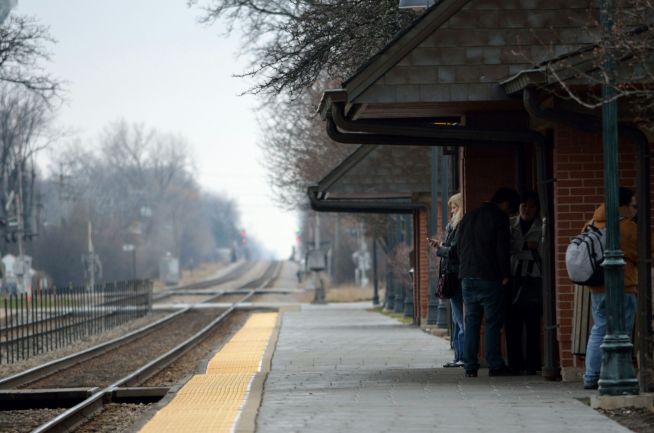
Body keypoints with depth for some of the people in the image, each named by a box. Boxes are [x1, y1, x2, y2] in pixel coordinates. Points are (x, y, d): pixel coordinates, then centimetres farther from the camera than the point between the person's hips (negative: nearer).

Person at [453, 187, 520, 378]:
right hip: (489, 278, -6)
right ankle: (495, 365, -1)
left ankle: (470, 366, 4)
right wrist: (505, 275, -4)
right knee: (493, 322, -1)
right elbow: (502, 250, -12)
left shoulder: (468, 217, 16)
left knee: (471, 322, 7)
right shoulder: (499, 218, -6)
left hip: (467, 277, 6)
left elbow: (457, 247, 16)